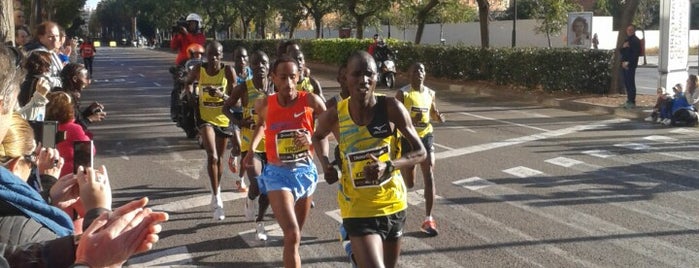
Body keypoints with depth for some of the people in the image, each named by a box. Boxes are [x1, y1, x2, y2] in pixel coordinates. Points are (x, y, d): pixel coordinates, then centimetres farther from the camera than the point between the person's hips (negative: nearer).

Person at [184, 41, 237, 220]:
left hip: (224, 119, 1)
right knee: (212, 156, -20)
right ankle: (216, 198, -14)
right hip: (205, 118, -1)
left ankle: (217, 191, 41)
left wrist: (221, 94, -30)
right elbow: (188, 82, 15)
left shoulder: (228, 71, -12)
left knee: (219, 158, 16)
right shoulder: (199, 70, -8)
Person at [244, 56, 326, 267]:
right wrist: (252, 148, 12)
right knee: (292, 234, -17)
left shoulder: (310, 101, -11)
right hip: (278, 173, -2)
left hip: (305, 171, 2)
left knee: (295, 234, 20)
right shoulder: (264, 105, -7)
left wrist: (312, 140, -19)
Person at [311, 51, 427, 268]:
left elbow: (420, 152, -8)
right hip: (358, 211, -2)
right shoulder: (334, 116, -12)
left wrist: (388, 166, -24)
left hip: (393, 204, 2)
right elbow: (318, 136, 13)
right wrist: (325, 164, -5)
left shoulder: (391, 108, -14)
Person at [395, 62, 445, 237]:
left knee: (429, 178, -6)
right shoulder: (403, 93, -10)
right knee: (409, 183, 4)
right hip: (408, 138, -3)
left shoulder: (430, 93, 5)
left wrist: (439, 117, -3)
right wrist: (411, 120, -29)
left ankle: (428, 220, 0)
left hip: (426, 137, 4)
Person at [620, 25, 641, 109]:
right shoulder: (626, 40, 20)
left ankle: (632, 101, -8)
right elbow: (622, 52, 20)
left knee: (630, 83, -9)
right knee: (627, 83, 9)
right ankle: (629, 100, 16)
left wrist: (628, 62, -17)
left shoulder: (636, 40, -6)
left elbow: (636, 53, -13)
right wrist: (623, 47, -2)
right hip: (625, 64, 8)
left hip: (631, 65, -8)